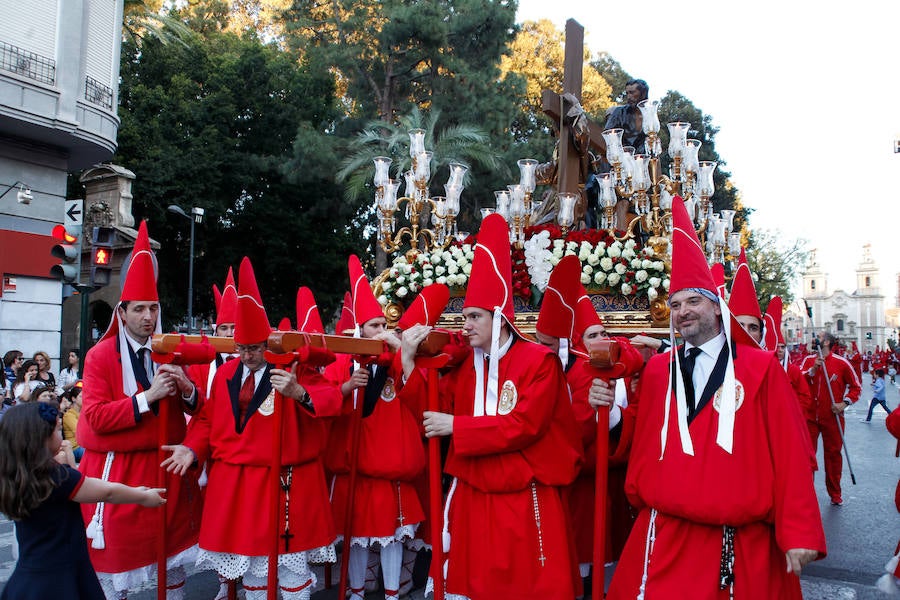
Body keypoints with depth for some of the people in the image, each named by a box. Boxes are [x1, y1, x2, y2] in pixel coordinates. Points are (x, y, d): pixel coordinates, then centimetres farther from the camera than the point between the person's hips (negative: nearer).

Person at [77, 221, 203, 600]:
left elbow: (195, 409, 6)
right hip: (117, 469, -4)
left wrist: (187, 390, -15)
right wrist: (147, 398, -23)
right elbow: (96, 417, -16)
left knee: (173, 557, 14)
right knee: (116, 554, 5)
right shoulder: (100, 356, -7)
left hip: (167, 465, 4)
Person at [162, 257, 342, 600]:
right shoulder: (225, 373, 8)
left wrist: (298, 392, -39)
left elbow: (332, 401, -21)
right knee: (250, 563, 16)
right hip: (236, 482, 5)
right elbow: (209, 418, 13)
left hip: (286, 482, -4)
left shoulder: (292, 369, -9)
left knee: (291, 562, 5)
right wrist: (192, 448, -3)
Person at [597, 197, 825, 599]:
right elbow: (640, 444, 6)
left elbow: (788, 455, -4)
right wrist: (609, 405, -11)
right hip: (664, 540, 2)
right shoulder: (656, 370, 6)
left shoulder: (761, 368, -2)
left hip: (742, 548, -1)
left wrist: (799, 533, -7)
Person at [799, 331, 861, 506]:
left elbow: (856, 387, 4)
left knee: (833, 454, 7)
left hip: (832, 418, -2)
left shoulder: (842, 363, -3)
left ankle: (835, 495, 21)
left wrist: (845, 403, -9)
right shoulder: (808, 360, 6)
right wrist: (813, 369, -17)